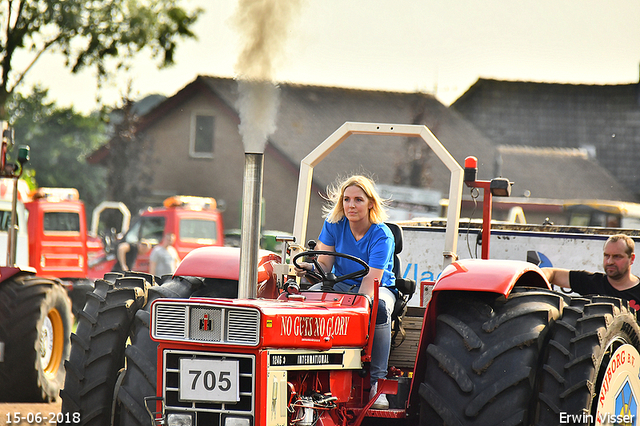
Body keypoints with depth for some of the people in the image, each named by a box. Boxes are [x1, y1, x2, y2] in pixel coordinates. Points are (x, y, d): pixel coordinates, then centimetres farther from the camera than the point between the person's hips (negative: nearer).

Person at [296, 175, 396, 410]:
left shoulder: (382, 236, -16)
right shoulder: (334, 225, -3)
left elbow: (371, 279, -26)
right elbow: (325, 263, -5)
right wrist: (311, 267, -29)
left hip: (378, 289, -3)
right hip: (341, 285, 3)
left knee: (379, 307, -40)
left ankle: (375, 383, -35)